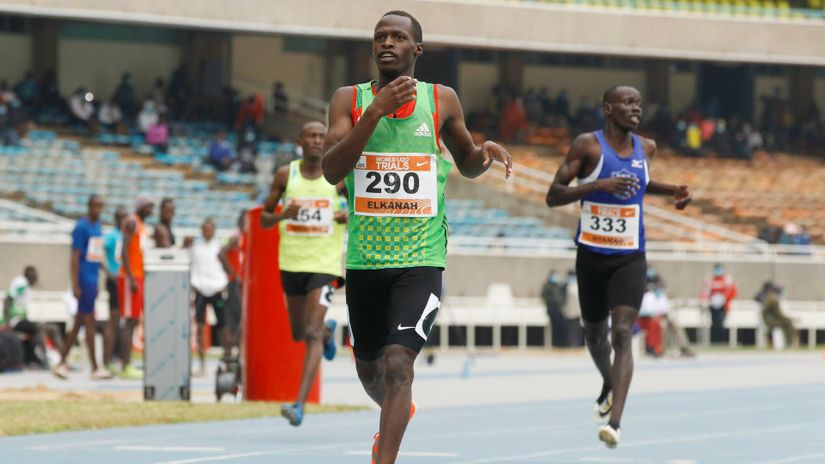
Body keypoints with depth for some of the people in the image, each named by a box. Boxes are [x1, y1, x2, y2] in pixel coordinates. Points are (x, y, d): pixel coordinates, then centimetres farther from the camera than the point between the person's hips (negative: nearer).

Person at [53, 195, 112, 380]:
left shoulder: (97, 226, 14)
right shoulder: (81, 227, -11)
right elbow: (75, 257, -14)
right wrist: (75, 286, -18)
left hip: (93, 280, 9)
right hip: (84, 280, -9)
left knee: (78, 324, 10)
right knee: (90, 323, -5)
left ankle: (61, 363, 14)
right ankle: (95, 368, -3)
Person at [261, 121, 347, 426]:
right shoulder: (286, 175, 1)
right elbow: (264, 219, 6)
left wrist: (350, 215, -10)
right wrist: (283, 215, -16)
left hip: (324, 263, -3)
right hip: (291, 262, 3)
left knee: (312, 333, -16)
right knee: (299, 333, 16)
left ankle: (300, 405, -22)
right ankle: (328, 332, 54)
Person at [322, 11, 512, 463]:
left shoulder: (441, 100, 4)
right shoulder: (349, 100, 1)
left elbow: (466, 164, 19)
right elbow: (332, 170, -13)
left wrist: (485, 152, -5)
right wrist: (377, 110, -22)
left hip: (420, 257, -2)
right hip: (364, 256, 2)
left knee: (398, 362, -18)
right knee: (369, 368, 16)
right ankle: (395, 416, 48)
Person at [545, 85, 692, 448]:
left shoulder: (646, 148, 5)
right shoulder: (588, 145, -8)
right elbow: (553, 196, -13)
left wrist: (672, 191, 12)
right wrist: (598, 185, -25)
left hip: (630, 258, 1)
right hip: (592, 255, -1)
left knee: (622, 335, -16)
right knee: (595, 332, 17)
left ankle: (615, 421, -26)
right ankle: (608, 384, 50)